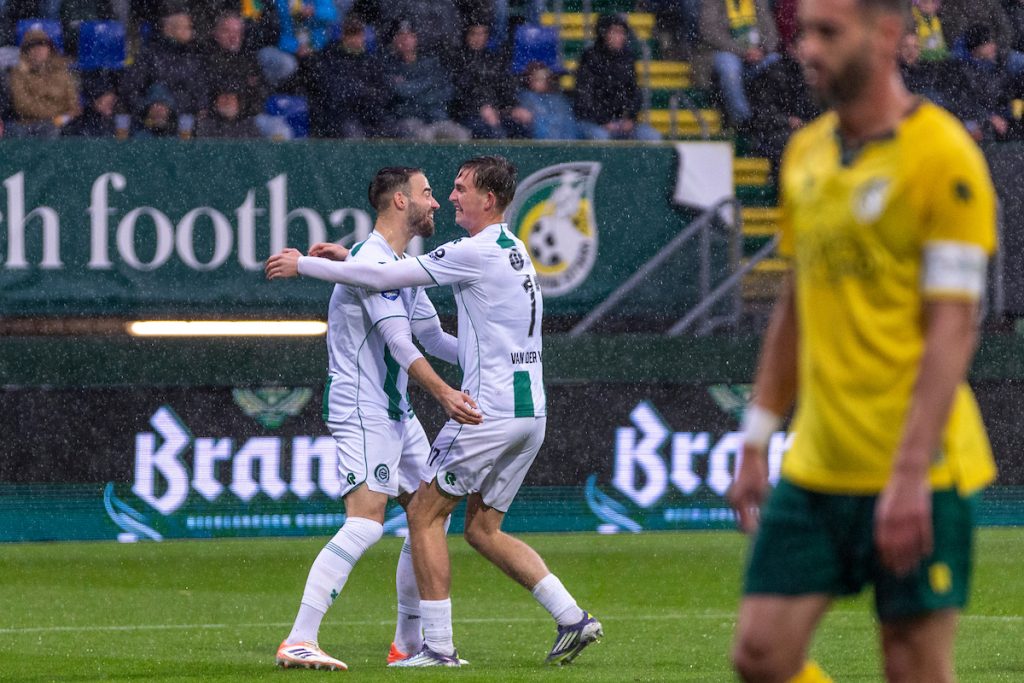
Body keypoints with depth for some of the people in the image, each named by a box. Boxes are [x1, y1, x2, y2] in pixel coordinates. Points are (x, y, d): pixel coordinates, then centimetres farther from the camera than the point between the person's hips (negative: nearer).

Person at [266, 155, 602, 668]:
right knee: (483, 530, 13)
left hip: (490, 410, -9)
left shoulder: (478, 252, -13)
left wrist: (303, 265, -6)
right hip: (530, 410, 9)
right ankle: (573, 618, 4)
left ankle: (438, 646, -2)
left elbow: (385, 278, -14)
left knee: (425, 512, 0)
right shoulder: (514, 251, 16)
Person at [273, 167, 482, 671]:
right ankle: (298, 642, -24)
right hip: (362, 411, -11)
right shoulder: (371, 261, -16)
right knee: (365, 523, -21)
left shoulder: (402, 265, 17)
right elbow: (398, 342, -26)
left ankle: (408, 644, 18)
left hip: (396, 412, 11)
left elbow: (431, 337, 27)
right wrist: (442, 393, -35)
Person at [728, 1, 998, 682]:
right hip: (815, 466, 7)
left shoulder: (943, 156, -11)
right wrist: (756, 444, 17)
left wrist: (911, 474, -21)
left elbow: (954, 328, -15)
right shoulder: (806, 154, 12)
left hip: (915, 472, -7)